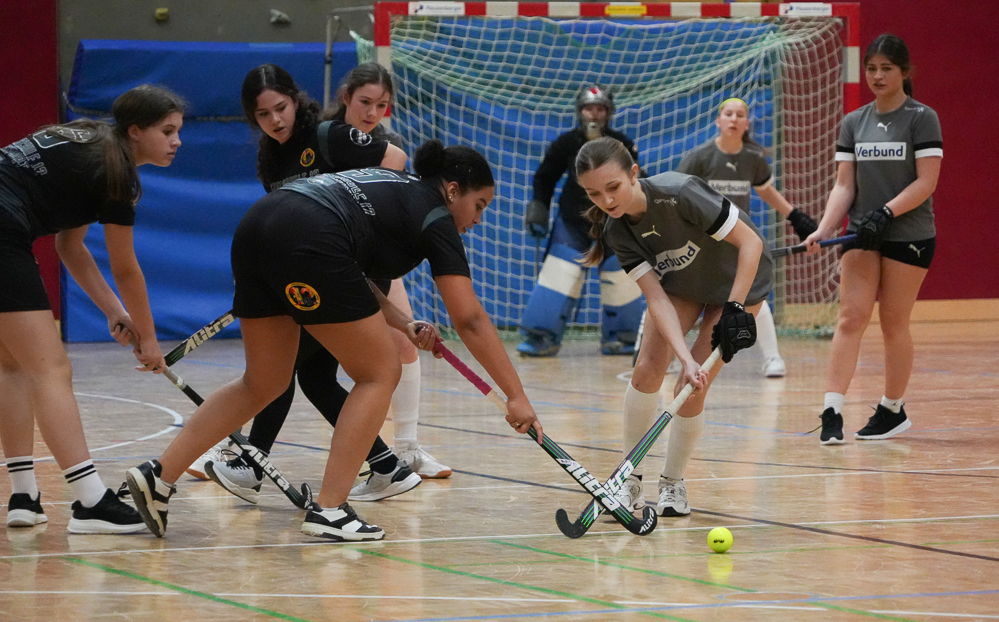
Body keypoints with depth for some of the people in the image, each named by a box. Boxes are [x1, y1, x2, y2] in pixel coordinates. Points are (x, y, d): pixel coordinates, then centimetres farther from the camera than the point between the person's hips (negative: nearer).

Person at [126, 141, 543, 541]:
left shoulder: (394, 185, 32)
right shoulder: (434, 217, 9)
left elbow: (346, 273, 27)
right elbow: (470, 320, 4)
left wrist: (401, 323, 18)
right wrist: (517, 397, 5)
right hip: (306, 242, -8)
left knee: (264, 383, 21)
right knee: (380, 373, 6)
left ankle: (160, 476, 13)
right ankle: (328, 511, 1)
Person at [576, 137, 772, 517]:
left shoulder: (680, 193, -36)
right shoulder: (617, 232, -20)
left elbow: (751, 242, -31)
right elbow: (657, 298, -25)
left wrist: (736, 309, -34)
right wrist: (686, 358, -38)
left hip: (740, 281, -4)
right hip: (681, 283, 4)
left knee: (691, 390, -11)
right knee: (647, 370, -11)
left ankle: (673, 484, 8)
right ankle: (630, 482, 4)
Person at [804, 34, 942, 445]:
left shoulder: (921, 118, -5)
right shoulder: (854, 123, 9)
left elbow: (926, 182, -12)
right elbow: (844, 184, 6)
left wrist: (885, 213, -24)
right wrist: (824, 229, -10)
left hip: (909, 235, -4)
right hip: (863, 236, 4)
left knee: (894, 323, 2)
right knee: (850, 319, -8)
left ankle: (893, 410, 17)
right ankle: (832, 412, -16)